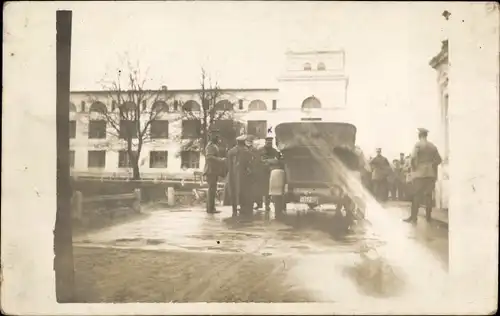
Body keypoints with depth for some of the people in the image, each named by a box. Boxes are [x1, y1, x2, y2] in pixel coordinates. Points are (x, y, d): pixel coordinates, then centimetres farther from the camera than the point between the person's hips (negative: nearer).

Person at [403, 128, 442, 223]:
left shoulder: (418, 144, -5)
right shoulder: (433, 146, 9)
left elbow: (413, 157, -17)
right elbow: (439, 160, 7)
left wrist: (414, 168, -4)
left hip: (420, 172, -4)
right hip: (431, 173, 4)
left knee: (416, 195, -2)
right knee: (429, 195, 10)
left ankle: (413, 217, -2)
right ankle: (428, 216, 11)